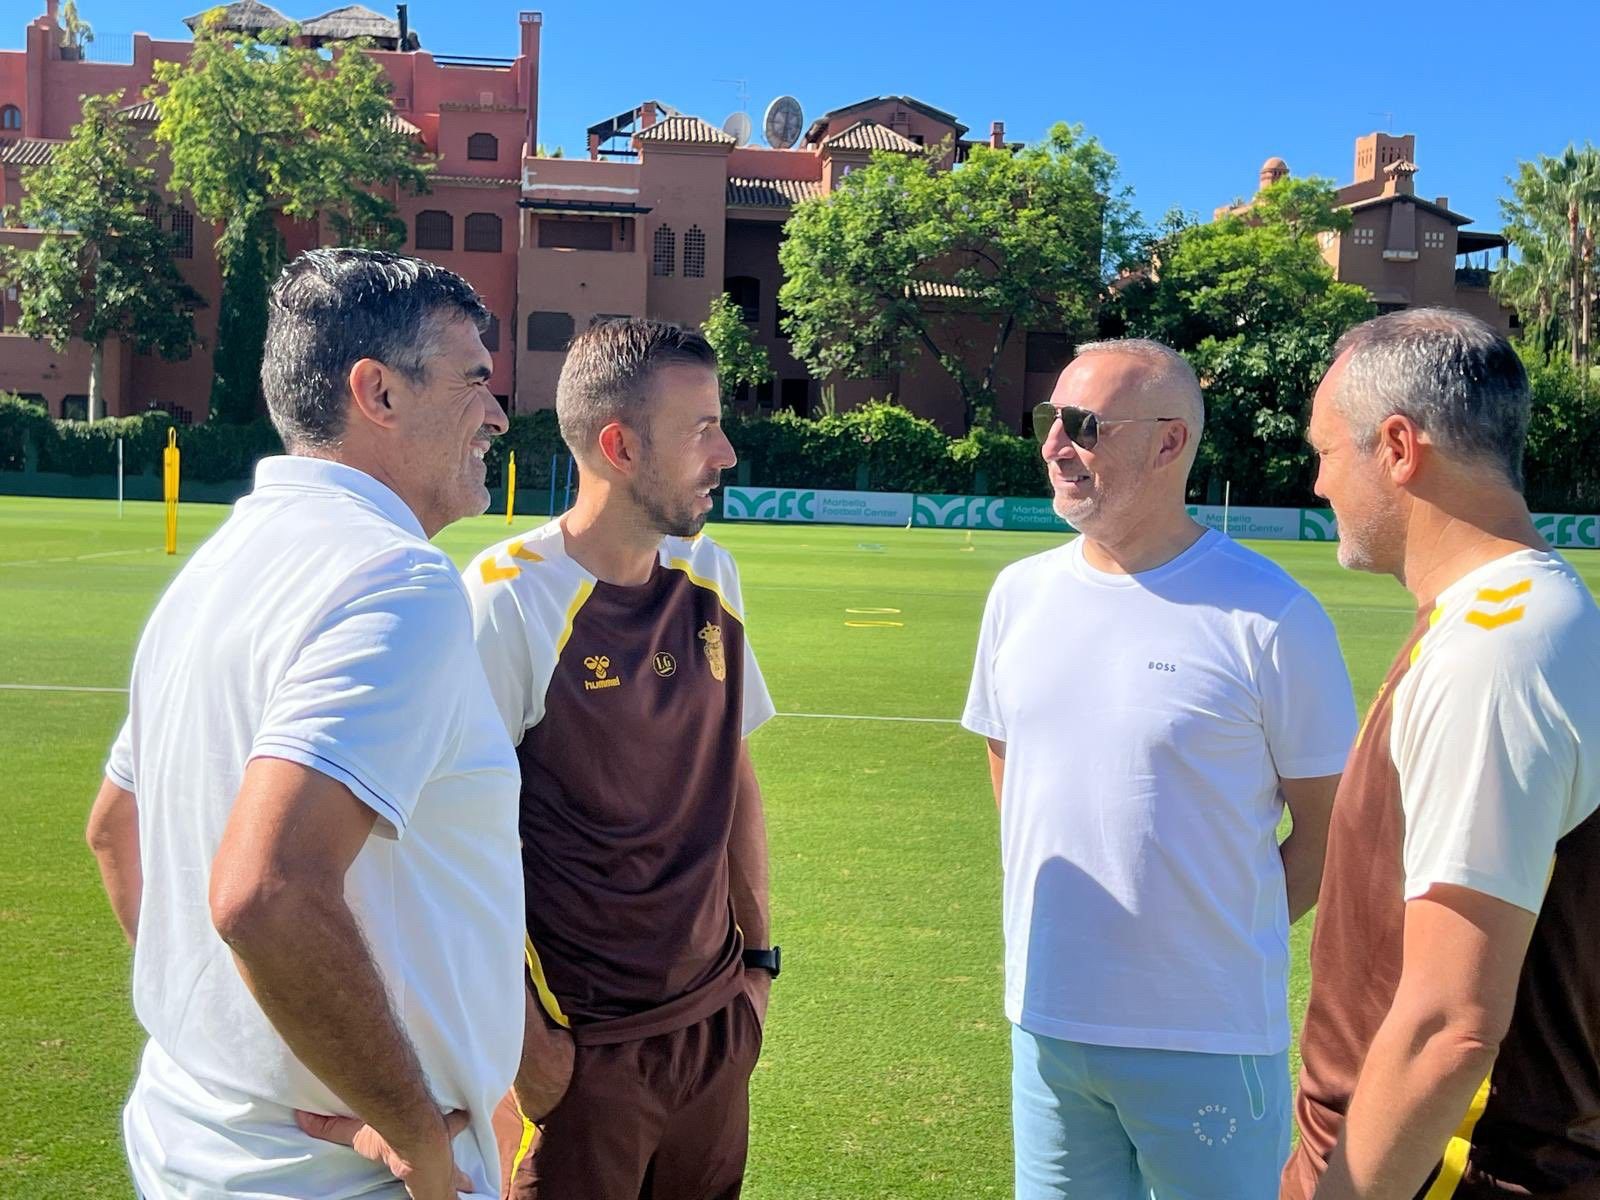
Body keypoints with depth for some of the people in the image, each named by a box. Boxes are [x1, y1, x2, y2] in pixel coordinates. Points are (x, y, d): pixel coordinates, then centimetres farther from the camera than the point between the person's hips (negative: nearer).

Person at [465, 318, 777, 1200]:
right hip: (581, 1049, -6)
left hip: (716, 1020, 6)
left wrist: (757, 954, 12)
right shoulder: (509, 597, -17)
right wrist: (520, 1028, -13)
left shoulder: (710, 575, 2)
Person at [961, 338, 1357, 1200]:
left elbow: (1330, 828, -5)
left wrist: (1231, 937, -3)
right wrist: (1057, 916, 11)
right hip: (1045, 1022, 5)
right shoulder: (1020, 594, 3)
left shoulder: (1271, 616, -13)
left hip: (1209, 1039, -4)